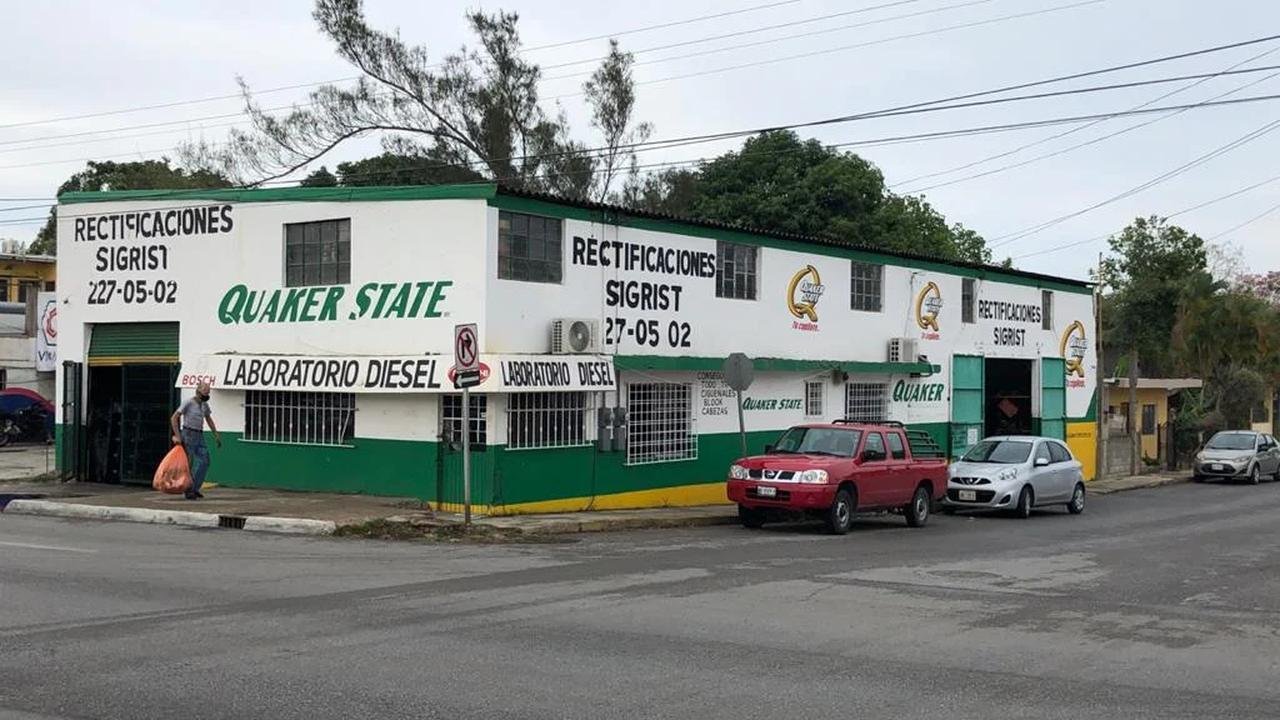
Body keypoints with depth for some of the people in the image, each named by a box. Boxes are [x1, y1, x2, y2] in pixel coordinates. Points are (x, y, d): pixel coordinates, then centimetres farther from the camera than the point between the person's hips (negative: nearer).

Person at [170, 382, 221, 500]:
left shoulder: (204, 405, 12)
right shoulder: (188, 403, -10)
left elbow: (209, 420, 25)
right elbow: (174, 418, -13)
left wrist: (216, 435, 20)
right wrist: (177, 436, -18)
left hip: (199, 436, 7)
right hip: (188, 435, -7)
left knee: (204, 462, -3)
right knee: (188, 463, -4)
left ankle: (194, 488, 4)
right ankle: (188, 491, 3)